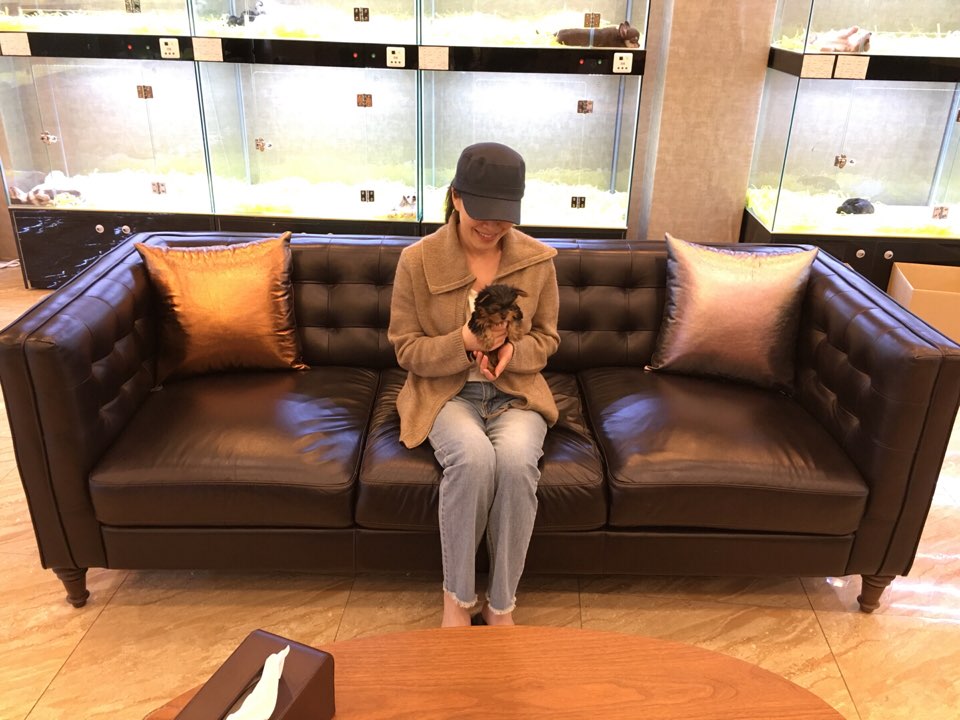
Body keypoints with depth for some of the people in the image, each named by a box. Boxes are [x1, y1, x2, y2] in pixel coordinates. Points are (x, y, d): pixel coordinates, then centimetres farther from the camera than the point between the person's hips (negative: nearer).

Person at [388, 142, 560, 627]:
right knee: (474, 458, -34)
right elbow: (406, 349, -3)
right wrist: (463, 343, -22)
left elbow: (546, 337, 9)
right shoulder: (417, 260, -7)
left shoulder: (538, 260, -1)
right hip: (446, 393, -1)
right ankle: (457, 596, -11)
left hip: (515, 392, 2)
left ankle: (501, 605, -12)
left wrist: (512, 350, -15)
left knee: (517, 461, -32)